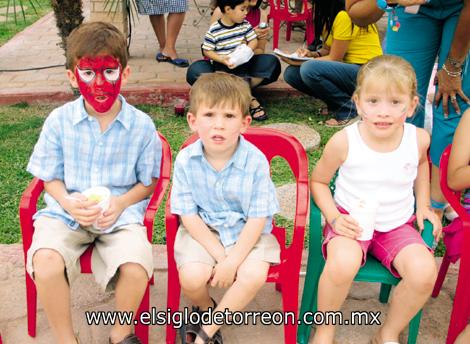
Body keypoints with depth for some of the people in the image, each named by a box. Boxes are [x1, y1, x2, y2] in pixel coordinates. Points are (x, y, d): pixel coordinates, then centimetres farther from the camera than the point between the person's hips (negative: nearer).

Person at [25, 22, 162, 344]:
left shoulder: (142, 125, -4)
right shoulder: (59, 120, -2)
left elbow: (148, 182, 4)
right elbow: (50, 178, 6)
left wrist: (120, 203, -14)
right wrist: (68, 202, -15)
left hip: (121, 213, -1)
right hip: (66, 212, 1)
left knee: (136, 267, -28)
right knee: (46, 263, -28)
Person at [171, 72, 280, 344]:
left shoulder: (255, 161, -18)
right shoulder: (186, 160, -14)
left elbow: (257, 219, -13)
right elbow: (189, 216, -9)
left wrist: (232, 261, -20)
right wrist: (220, 255, -15)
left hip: (246, 232, 0)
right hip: (203, 232, 1)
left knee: (254, 275, -25)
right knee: (192, 276, -24)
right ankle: (204, 307, 15)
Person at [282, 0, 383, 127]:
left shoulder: (345, 16, -20)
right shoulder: (330, 15, 7)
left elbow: (334, 58, -17)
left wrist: (299, 62, -12)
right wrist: (313, 54, -7)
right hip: (348, 69, 9)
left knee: (310, 69, -31)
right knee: (291, 73, -2)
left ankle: (350, 109, -12)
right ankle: (336, 102, 4)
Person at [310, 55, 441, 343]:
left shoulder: (419, 138, -9)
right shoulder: (344, 142, -18)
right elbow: (318, 181, -2)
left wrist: (424, 205, 10)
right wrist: (334, 217, -15)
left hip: (398, 225, 3)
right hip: (351, 221, -3)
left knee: (424, 273, -24)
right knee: (343, 264, -34)